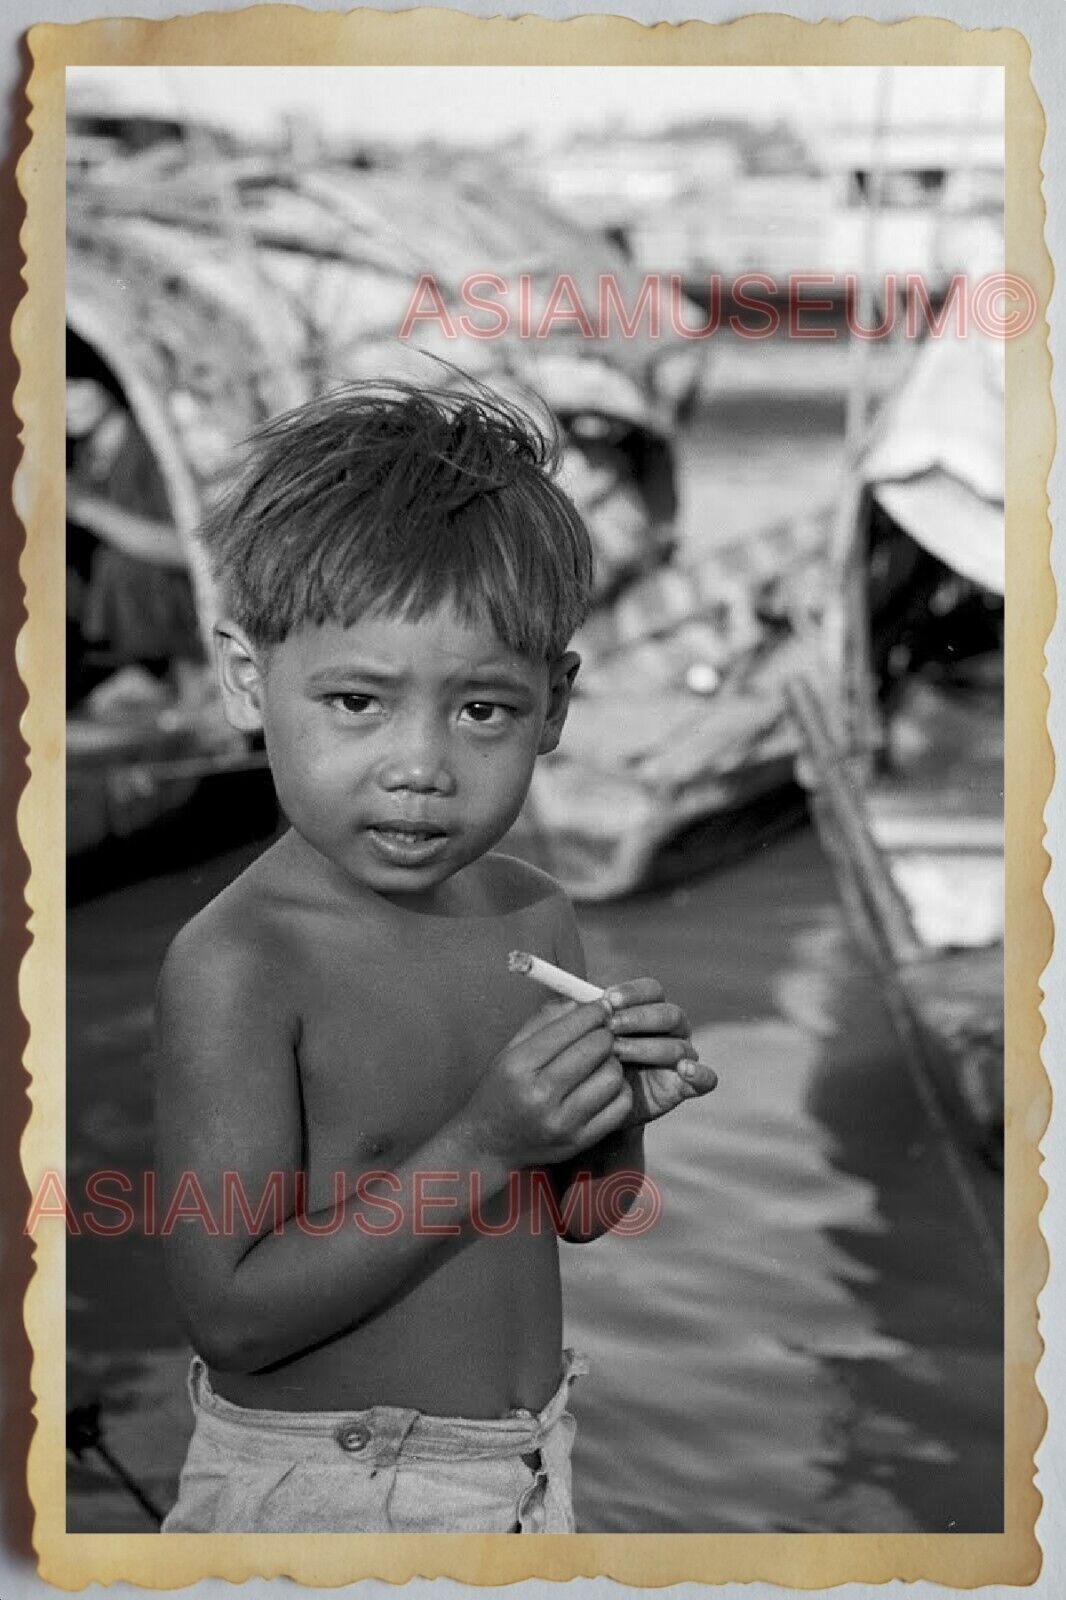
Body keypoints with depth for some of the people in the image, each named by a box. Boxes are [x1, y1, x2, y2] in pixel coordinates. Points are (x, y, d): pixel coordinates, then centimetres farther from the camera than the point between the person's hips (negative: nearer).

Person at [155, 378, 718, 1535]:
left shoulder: (534, 920, -5)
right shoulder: (235, 965, -23)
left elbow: (582, 1215, 7)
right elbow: (233, 1316, -25)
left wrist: (619, 1114, -14)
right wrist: (485, 1145, -28)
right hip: (310, 1496, -5)